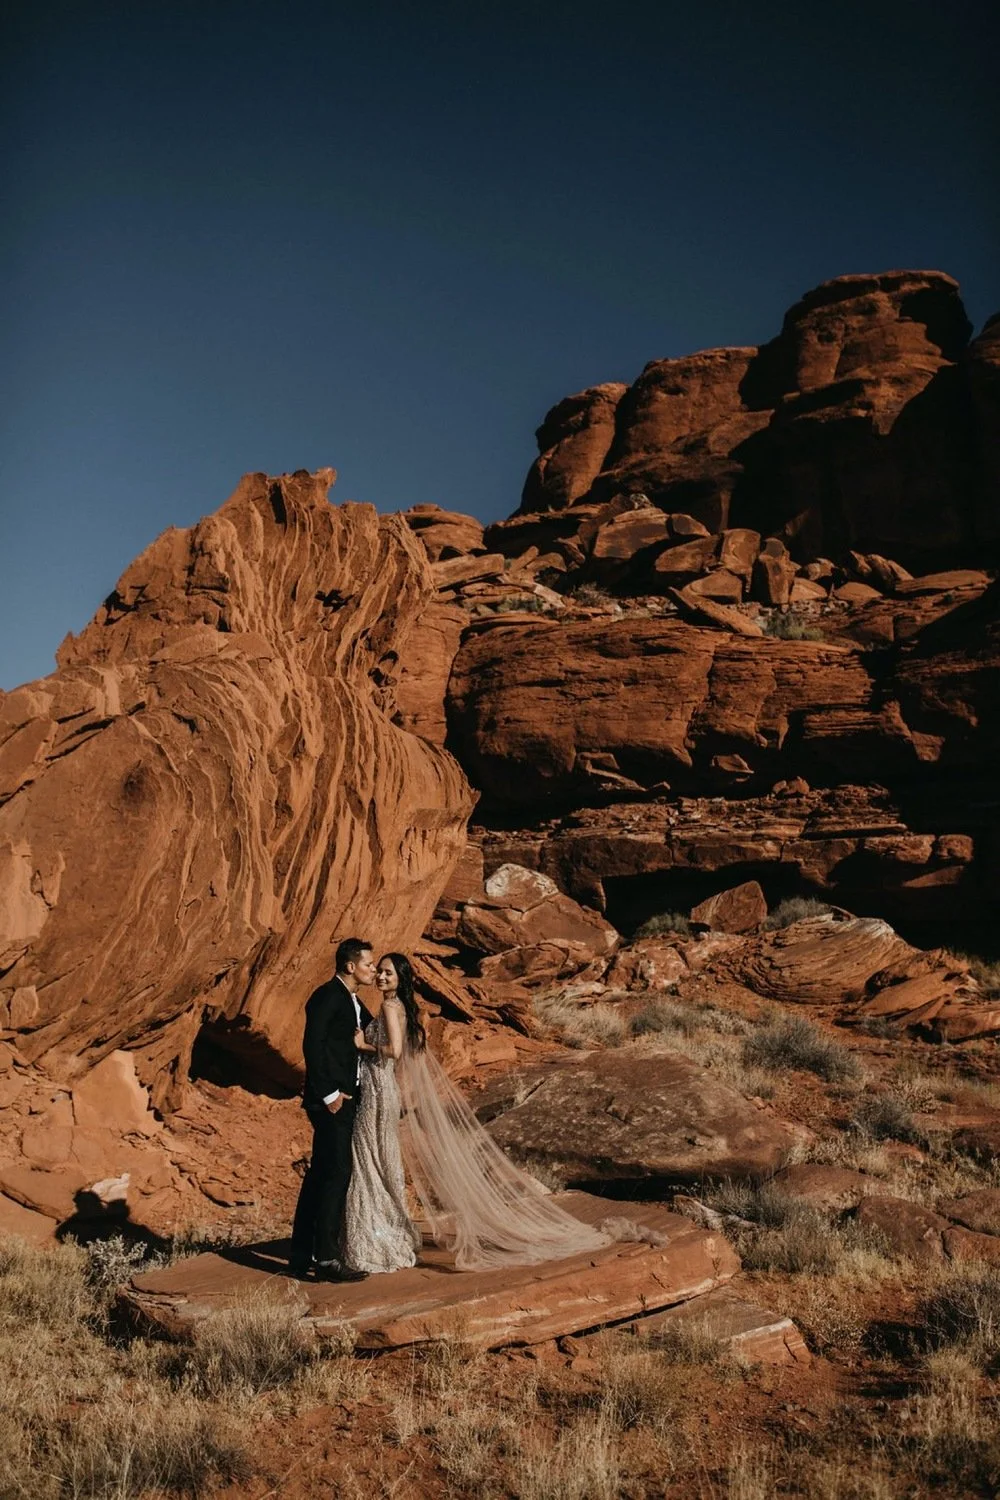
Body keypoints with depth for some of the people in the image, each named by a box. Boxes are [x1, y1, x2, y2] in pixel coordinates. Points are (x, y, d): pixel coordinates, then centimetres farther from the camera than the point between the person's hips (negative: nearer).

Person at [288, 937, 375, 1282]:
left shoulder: (353, 1002, 17)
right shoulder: (327, 996, -12)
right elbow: (312, 1045, -19)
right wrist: (329, 1094, -19)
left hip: (346, 1099, 10)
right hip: (331, 1100, -10)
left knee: (320, 1175, 12)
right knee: (335, 1173, -8)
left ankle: (301, 1257, 19)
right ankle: (326, 1259, -3)